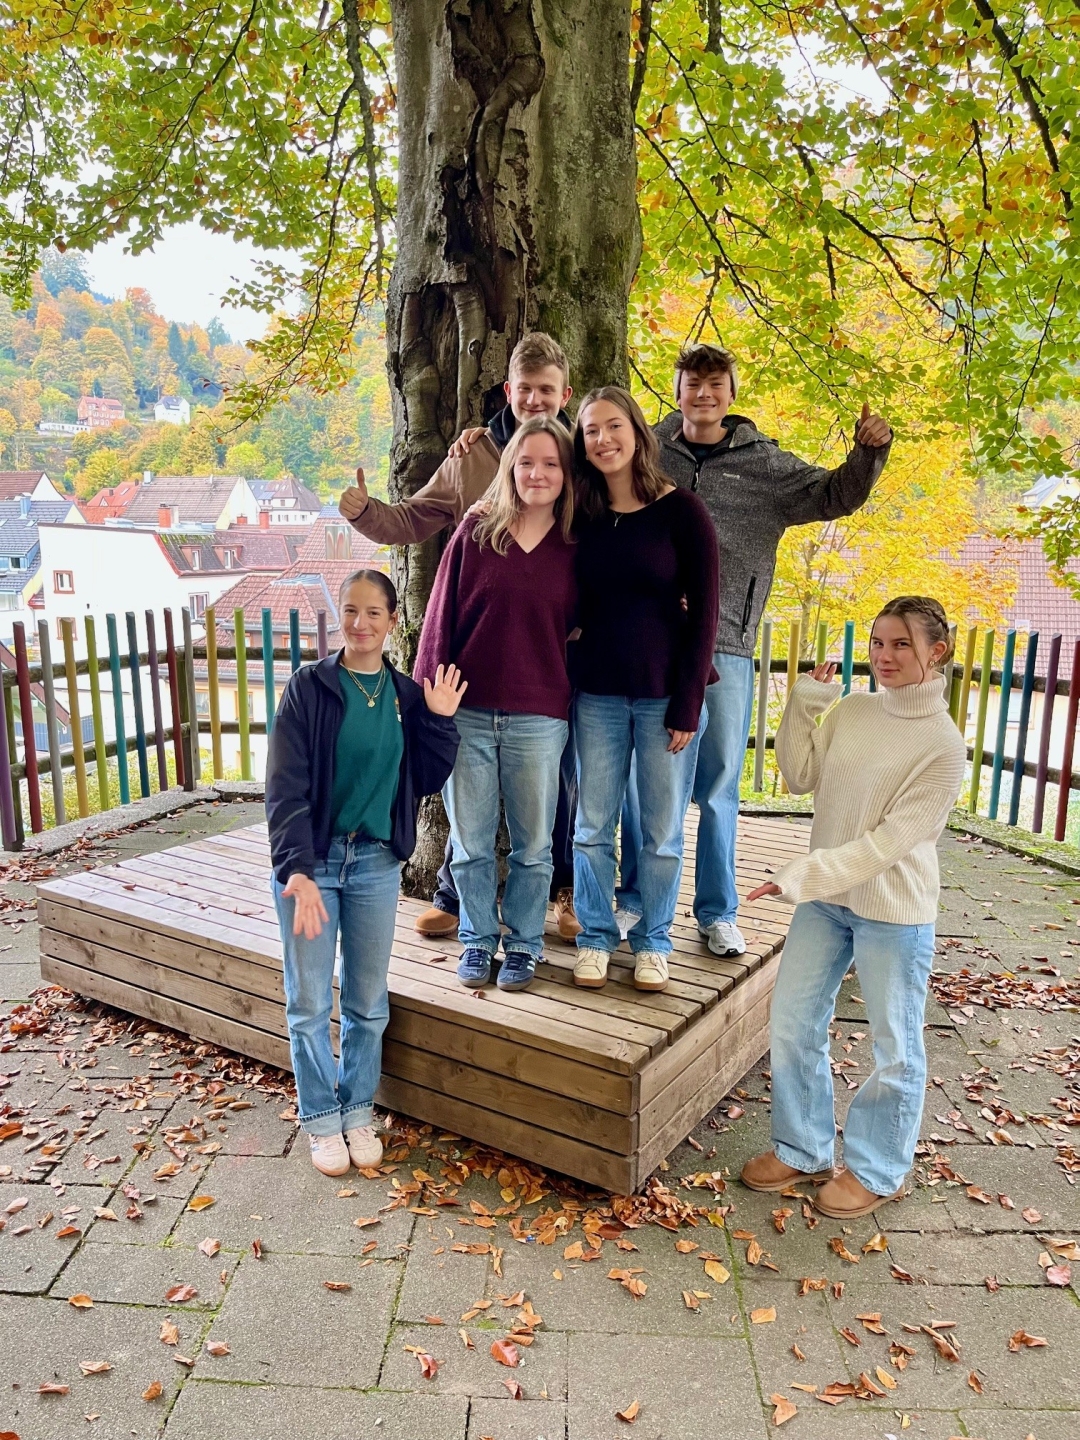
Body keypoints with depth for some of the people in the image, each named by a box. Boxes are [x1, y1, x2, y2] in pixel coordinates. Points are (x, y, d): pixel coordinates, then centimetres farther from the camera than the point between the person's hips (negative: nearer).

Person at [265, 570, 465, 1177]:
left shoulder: (407, 694, 3)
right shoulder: (310, 687, -8)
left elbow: (425, 781, 4)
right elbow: (286, 786, -13)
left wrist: (440, 720, -7)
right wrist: (297, 869, -21)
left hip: (376, 860, 3)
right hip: (311, 859, -3)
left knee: (369, 1001, 12)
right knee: (310, 1002, 6)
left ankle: (358, 1111, 30)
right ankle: (322, 1119, 24)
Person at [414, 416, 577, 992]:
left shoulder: (575, 546, 2)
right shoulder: (476, 530, 0)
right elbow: (441, 617, 1)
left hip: (539, 720, 0)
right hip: (467, 713, 0)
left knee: (532, 845, 10)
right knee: (470, 841, 10)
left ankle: (522, 944, 28)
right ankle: (478, 940, 29)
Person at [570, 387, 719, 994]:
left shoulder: (681, 510, -5)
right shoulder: (584, 517, 6)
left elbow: (702, 612, -7)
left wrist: (688, 705, -10)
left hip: (666, 693, -3)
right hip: (598, 692, 3)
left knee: (663, 830, 7)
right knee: (593, 825, 8)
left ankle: (653, 942, 24)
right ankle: (596, 937, 24)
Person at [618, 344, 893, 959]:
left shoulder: (764, 464, 8)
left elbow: (836, 494, 9)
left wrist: (870, 452, -8)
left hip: (724, 648, 0)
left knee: (718, 788, 6)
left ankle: (718, 913, 20)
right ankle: (636, 899, 24)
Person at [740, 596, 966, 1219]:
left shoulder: (944, 744, -15)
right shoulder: (850, 711, 1)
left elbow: (891, 840, -20)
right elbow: (801, 776, 8)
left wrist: (803, 875, -24)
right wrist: (806, 703, -3)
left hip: (895, 912, -5)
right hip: (824, 899, 6)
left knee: (896, 1047, 11)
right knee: (793, 1022, 13)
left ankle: (876, 1171, 33)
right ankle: (803, 1149, 34)